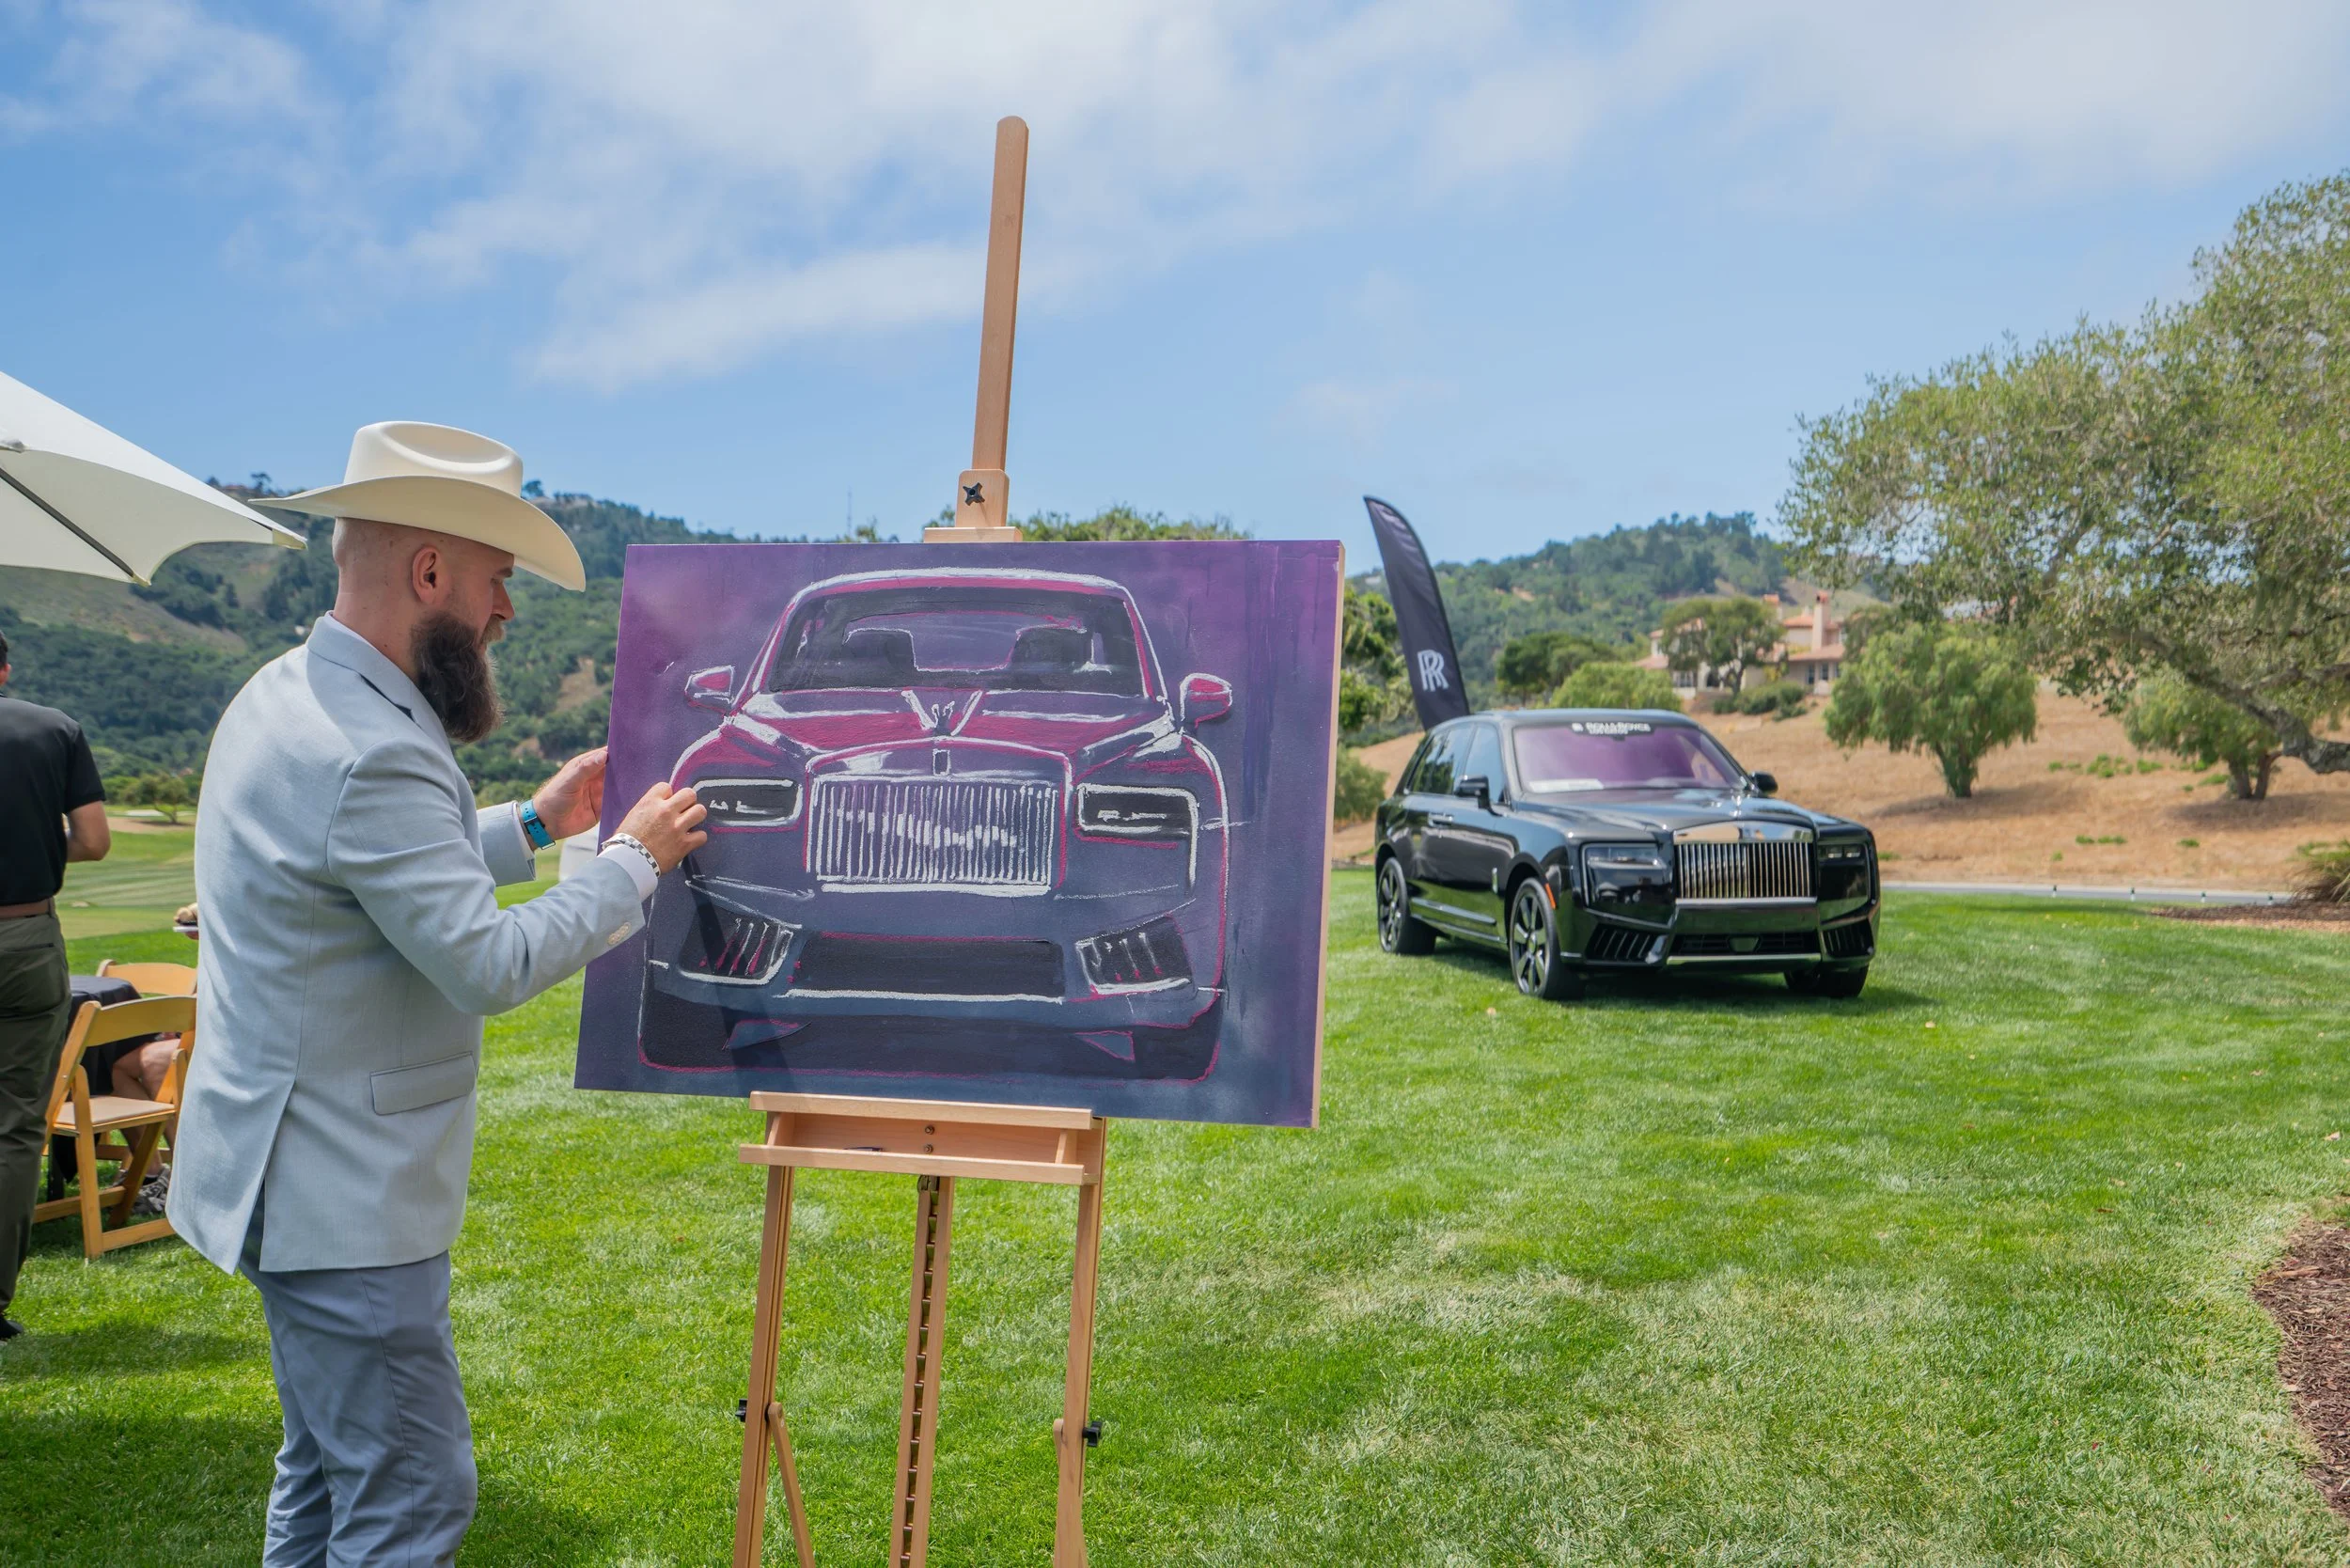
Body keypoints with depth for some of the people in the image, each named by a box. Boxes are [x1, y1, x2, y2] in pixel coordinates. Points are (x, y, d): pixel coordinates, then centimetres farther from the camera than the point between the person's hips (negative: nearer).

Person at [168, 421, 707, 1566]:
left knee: (330, 1467, 23)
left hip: (301, 1172, 11)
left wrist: (534, 825, 14)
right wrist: (632, 860, -13)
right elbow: (491, 964, -24)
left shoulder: (287, 698, 8)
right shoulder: (369, 752, -26)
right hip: (344, 1199, -11)